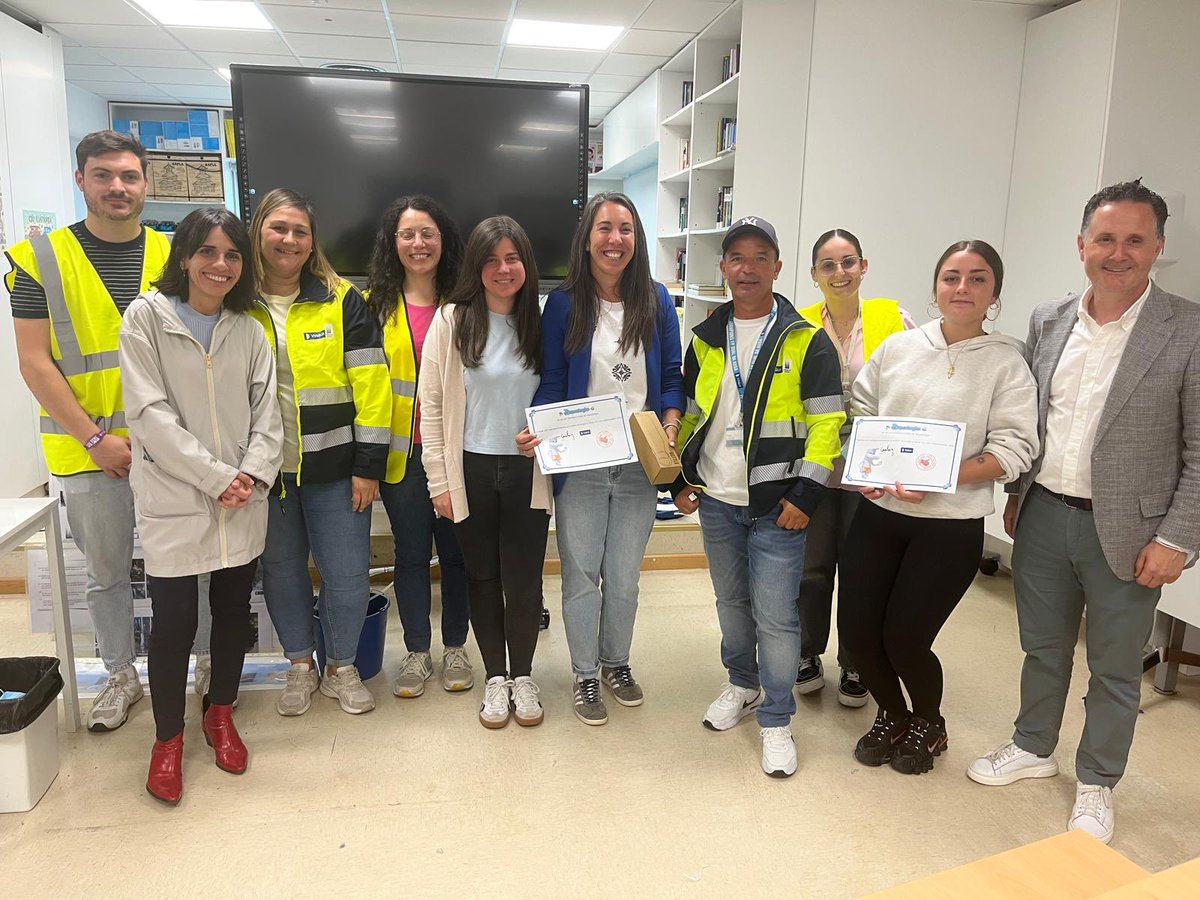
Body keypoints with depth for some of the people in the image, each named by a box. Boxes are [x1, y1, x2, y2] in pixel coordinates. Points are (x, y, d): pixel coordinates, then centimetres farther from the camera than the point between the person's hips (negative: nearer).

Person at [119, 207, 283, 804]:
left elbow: (267, 413, 6)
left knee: (233, 609, 13)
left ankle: (220, 712, 35)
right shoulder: (146, 317, -4)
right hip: (173, 501, -4)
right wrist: (216, 478, -15)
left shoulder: (248, 330, 9)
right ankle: (168, 738, 23)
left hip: (243, 503, 4)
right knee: (174, 620, 0)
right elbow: (151, 413, -11)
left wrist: (252, 473, -11)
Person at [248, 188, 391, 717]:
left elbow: (370, 383, -6)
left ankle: (342, 666, 26)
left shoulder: (341, 300, -2)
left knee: (347, 573, 3)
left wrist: (369, 464, -10)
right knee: (282, 570, 14)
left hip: (333, 466, -2)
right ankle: (300, 665, 34)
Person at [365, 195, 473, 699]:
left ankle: (455, 647, 27)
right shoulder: (374, 304, 2)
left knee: (455, 550, 10)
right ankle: (417, 652, 25)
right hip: (400, 452, 0)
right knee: (410, 553, 10)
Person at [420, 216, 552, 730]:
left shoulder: (540, 321, 2)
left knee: (524, 580, 5)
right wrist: (439, 481, -6)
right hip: (472, 471, 0)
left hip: (528, 472, 1)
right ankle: (495, 677, 30)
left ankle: (523, 675, 27)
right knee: (483, 577, 12)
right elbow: (431, 405, -3)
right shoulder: (452, 321, -3)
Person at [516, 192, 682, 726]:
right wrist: (538, 431, -19)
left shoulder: (656, 301, 3)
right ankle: (585, 675, 28)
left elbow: (672, 377, 6)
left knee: (624, 575, 15)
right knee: (581, 575, 9)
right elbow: (551, 382, -2)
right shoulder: (563, 303, -3)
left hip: (639, 464, 2)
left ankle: (617, 662, 37)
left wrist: (669, 431, -10)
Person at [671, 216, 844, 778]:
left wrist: (805, 493, -14)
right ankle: (742, 685, 39)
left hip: (776, 503, -4)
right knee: (731, 601, 18)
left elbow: (826, 423, -8)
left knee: (775, 614, -3)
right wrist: (680, 478, 9)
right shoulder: (706, 339, 8)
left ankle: (775, 721, 14)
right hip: (716, 500, 5)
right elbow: (690, 414, 15)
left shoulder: (807, 341, -5)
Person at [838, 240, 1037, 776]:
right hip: (878, 512, 4)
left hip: (951, 525, -3)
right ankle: (892, 717, 34)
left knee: (905, 638, -1)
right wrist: (862, 467, -4)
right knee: (855, 628, 3)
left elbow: (1014, 448, -9)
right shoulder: (898, 347, 6)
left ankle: (929, 725, 33)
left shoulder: (1007, 362, -4)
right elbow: (859, 411, 13)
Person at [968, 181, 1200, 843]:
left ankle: (1096, 783, 33)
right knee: (1042, 646, 20)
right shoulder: (1047, 322, 4)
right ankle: (1033, 747, 41)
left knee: (1114, 668, 13)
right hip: (1042, 516, 4)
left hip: (1125, 531, -4)